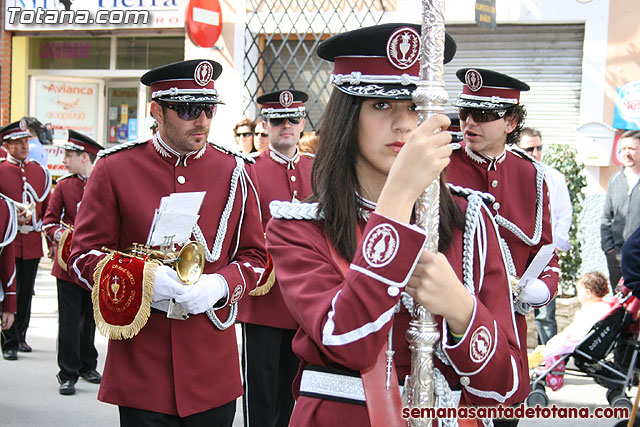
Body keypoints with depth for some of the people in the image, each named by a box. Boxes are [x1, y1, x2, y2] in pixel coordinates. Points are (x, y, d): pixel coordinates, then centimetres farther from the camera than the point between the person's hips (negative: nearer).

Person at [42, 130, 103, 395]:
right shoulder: (63, 185, 3)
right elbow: (49, 221, 2)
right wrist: (62, 235, -18)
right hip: (69, 263, 0)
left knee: (91, 318, 12)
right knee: (69, 321, 0)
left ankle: (88, 366, 28)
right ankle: (68, 374, 7)